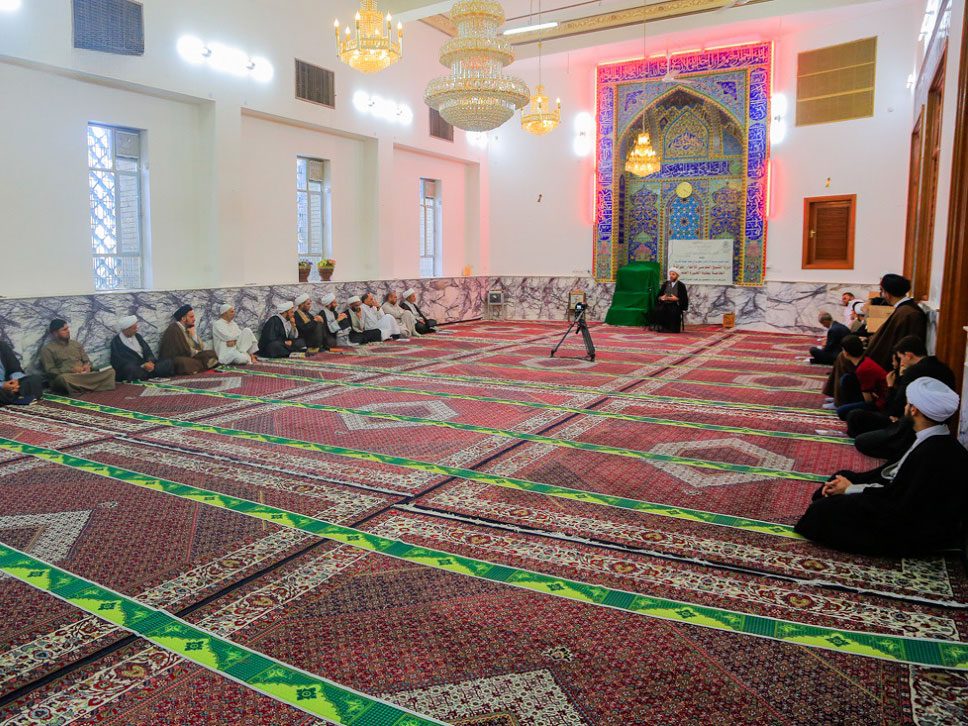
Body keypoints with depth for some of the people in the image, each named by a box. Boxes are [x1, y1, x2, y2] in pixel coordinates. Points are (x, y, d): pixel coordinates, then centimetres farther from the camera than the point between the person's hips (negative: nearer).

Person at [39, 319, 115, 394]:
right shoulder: (47, 349, 6)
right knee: (63, 378, -42)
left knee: (110, 371, -21)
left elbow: (87, 361, 21)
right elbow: (50, 371, -4)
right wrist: (71, 370, -16)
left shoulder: (76, 344, 23)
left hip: (85, 375, 5)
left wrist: (87, 366, -4)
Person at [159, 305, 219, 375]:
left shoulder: (189, 328, 9)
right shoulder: (174, 329, -14)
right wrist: (196, 351, 0)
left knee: (212, 354, -4)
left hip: (188, 358, 7)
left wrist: (194, 335, -8)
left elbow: (201, 348, 4)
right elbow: (185, 352, -18)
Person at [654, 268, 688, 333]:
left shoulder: (681, 285, 2)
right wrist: (661, 298, -9)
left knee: (674, 311, -37)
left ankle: (674, 329, -20)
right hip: (665, 303, 3)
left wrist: (676, 299, -16)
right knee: (658, 310, -30)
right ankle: (663, 327, -21)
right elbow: (659, 295, 15)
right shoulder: (665, 284, 14)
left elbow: (684, 298, 0)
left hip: (676, 305, -3)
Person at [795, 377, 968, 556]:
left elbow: (902, 508, -25)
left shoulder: (935, 454, -31)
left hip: (916, 531, -10)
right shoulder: (934, 440, 0)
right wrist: (851, 483, -2)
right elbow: (895, 468, 8)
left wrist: (851, 489, -12)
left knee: (827, 509, -18)